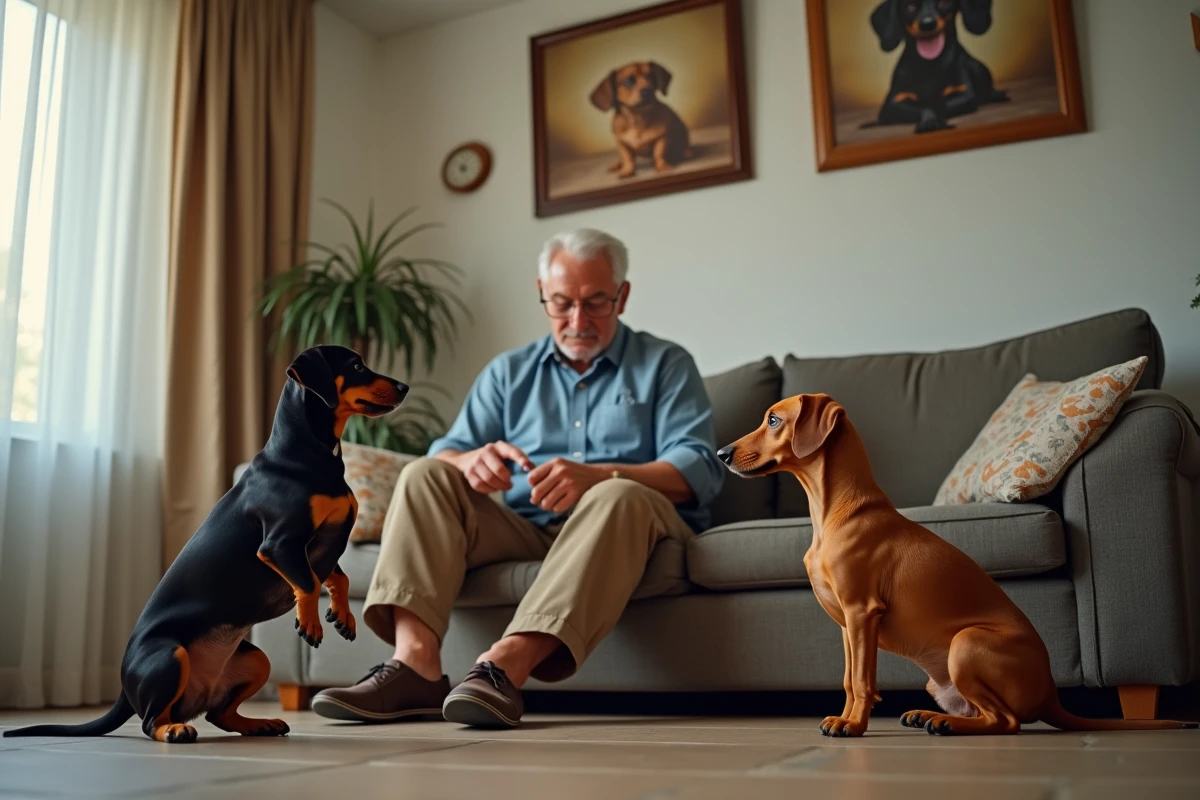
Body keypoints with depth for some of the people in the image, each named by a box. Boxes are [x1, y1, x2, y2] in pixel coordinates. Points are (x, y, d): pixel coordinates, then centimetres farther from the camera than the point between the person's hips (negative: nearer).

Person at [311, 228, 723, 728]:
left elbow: (700, 471, -7)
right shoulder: (510, 372, 19)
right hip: (524, 531, 4)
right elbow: (445, 453, 8)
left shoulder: (665, 365, 8)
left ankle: (505, 665, -48)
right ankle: (416, 665, -32)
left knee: (620, 497, -35)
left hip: (626, 522, -3)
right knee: (424, 475, -15)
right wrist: (471, 461, -19)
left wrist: (598, 475, -25)